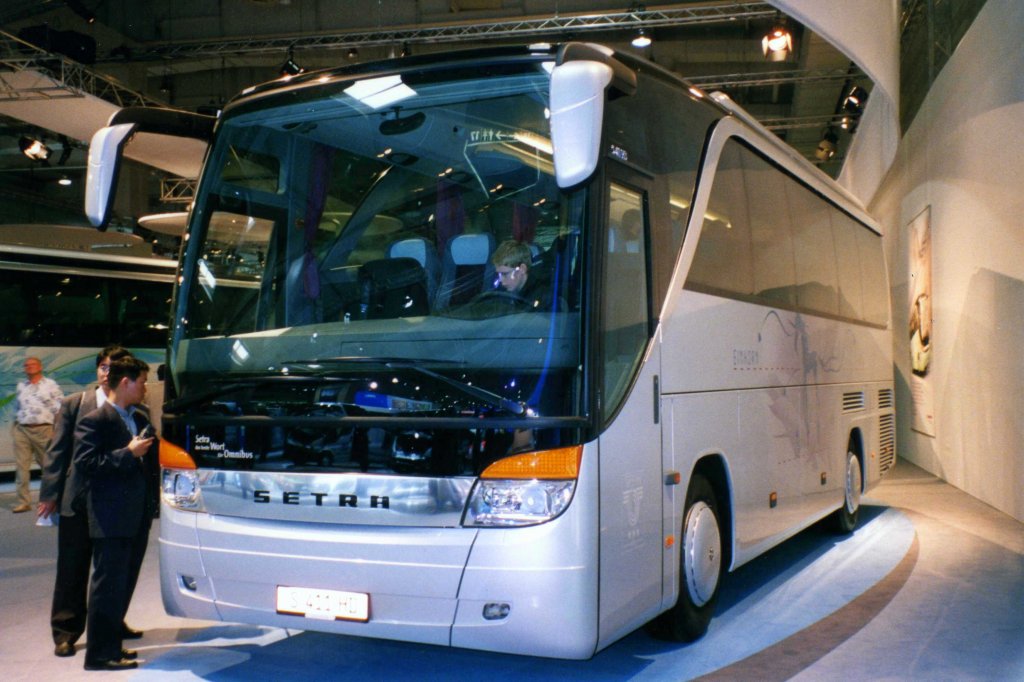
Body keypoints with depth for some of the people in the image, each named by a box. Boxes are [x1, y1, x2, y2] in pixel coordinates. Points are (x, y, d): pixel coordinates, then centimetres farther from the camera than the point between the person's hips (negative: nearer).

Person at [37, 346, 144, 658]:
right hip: (78, 501, -1)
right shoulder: (74, 404, -1)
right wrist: (49, 495, -5)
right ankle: (65, 631, 18)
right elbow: (57, 451, 0)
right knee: (72, 569, 7)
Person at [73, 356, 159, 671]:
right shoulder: (94, 421, -9)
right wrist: (128, 453, -19)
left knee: (125, 583, 15)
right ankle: (100, 653, 5)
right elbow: (83, 463, -18)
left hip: (138, 517, 8)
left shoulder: (140, 419, 15)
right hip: (111, 519, -8)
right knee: (109, 585, -3)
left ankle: (111, 643, 26)